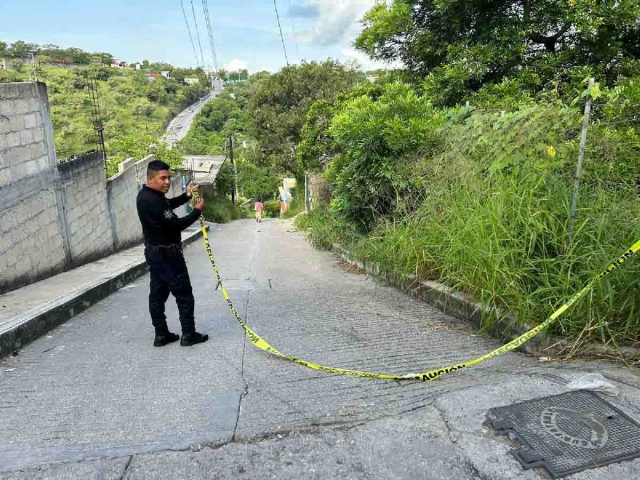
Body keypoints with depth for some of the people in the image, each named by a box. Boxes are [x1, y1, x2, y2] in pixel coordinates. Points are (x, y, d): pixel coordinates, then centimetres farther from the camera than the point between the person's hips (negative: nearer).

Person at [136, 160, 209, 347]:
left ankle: (161, 334, 21)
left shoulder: (146, 195, 7)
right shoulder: (153, 201, -25)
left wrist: (186, 196, 6)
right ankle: (188, 335, 10)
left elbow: (168, 205, 22)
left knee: (157, 293, 12)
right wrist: (197, 211, -15)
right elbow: (176, 224, -26)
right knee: (184, 294, 1)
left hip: (155, 252, 10)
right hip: (167, 254, -10)